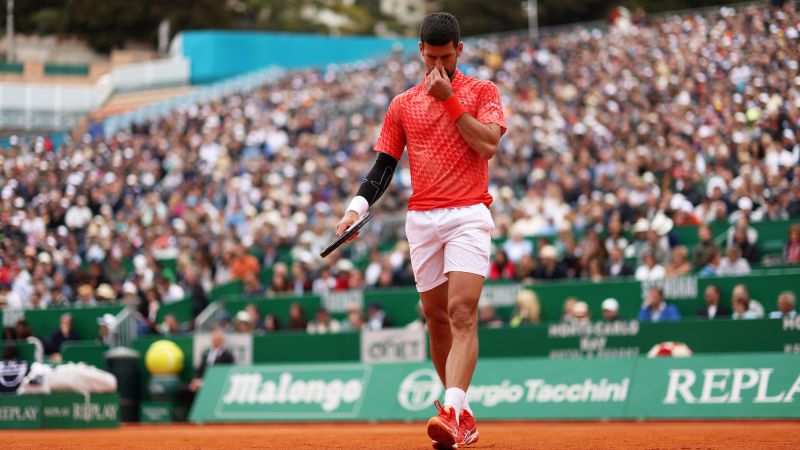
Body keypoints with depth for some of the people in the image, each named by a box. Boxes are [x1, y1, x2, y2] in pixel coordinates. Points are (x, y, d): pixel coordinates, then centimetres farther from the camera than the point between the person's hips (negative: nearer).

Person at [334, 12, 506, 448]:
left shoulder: (481, 91, 7)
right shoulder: (403, 105, 14)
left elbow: (488, 143, -9)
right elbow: (383, 166, 12)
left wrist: (450, 99, -9)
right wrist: (357, 208, -3)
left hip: (468, 216, -4)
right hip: (422, 219, 4)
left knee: (462, 313, -19)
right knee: (436, 318, 7)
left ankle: (453, 412, -32)